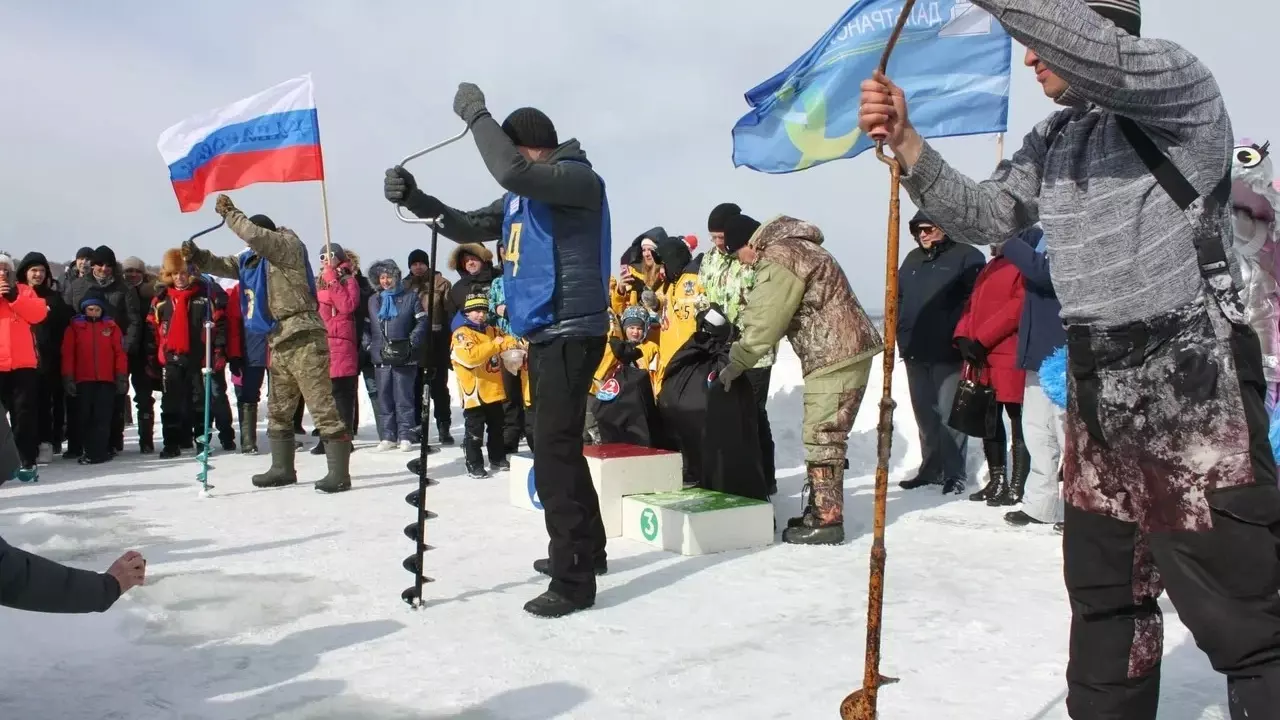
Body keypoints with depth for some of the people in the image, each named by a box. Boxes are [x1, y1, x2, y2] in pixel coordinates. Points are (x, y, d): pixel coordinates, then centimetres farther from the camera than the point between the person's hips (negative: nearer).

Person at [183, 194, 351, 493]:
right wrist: (197, 256, 4)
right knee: (278, 410, 16)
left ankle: (339, 473, -12)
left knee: (323, 407, -12)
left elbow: (255, 235, -21)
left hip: (304, 341, -10)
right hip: (280, 345, 10)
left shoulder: (289, 246, -6)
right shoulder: (253, 259, 19)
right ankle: (282, 468, 27)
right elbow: (224, 265, 22)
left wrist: (230, 213, -8)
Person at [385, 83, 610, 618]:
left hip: (571, 336, -10)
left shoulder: (578, 179, -12)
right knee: (558, 447, 17)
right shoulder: (522, 195, 17)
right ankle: (584, 549, 32)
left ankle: (574, 580, -7)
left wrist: (475, 113, -15)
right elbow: (472, 228, 20)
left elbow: (511, 169, -30)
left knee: (554, 452, -12)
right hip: (543, 335, 10)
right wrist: (415, 199, 5)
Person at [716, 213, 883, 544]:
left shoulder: (777, 259, -15)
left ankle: (826, 521, -2)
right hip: (843, 352, 11)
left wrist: (735, 364, -9)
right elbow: (760, 315, 18)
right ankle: (819, 510, 21)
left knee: (822, 439, -7)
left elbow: (764, 323, -17)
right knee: (823, 437, 14)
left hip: (836, 356, -11)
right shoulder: (792, 247, 19)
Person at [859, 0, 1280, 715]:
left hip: (1193, 394, -7)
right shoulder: (1053, 140, 15)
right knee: (1105, 596, 18)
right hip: (1096, 395, 8)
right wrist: (905, 140, -3)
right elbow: (984, 215, 7)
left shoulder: (1181, 84, -6)